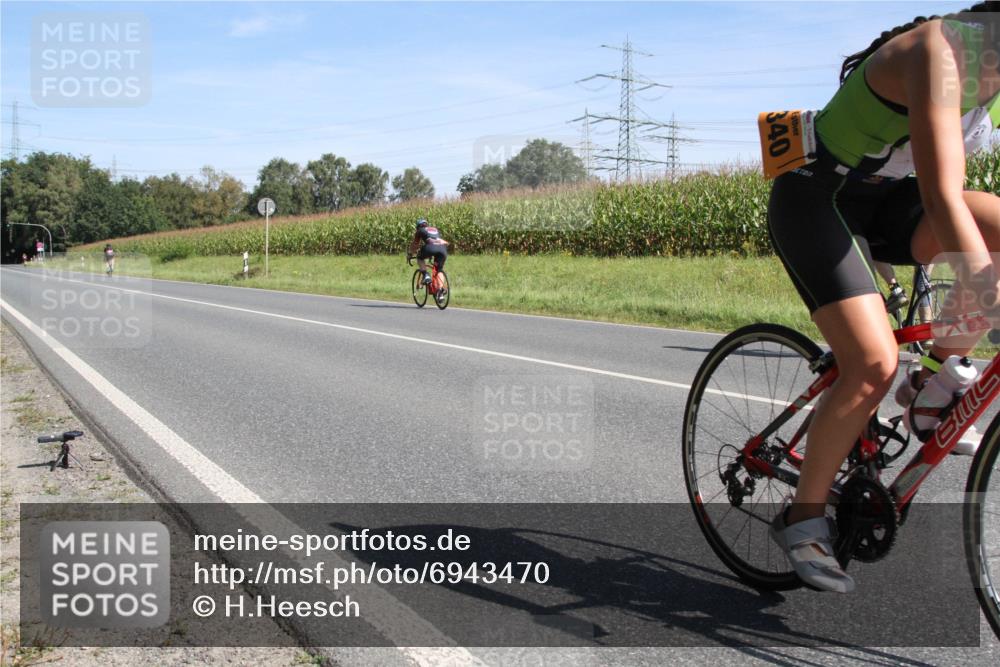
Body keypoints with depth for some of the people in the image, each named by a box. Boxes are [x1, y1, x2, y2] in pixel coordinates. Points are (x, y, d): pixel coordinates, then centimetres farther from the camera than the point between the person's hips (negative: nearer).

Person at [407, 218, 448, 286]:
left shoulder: (420, 231, 27)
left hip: (431, 246, -4)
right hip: (443, 246, 4)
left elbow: (414, 244, 35)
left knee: (420, 258, 25)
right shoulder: (436, 229, 39)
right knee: (439, 269, 19)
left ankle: (426, 275, 5)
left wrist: (409, 254, 52)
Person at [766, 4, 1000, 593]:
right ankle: (803, 517, -2)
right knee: (874, 364, -20)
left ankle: (935, 380, 0)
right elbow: (942, 198, -35)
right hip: (816, 200, -8)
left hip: (884, 200, 8)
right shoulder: (942, 49, -25)